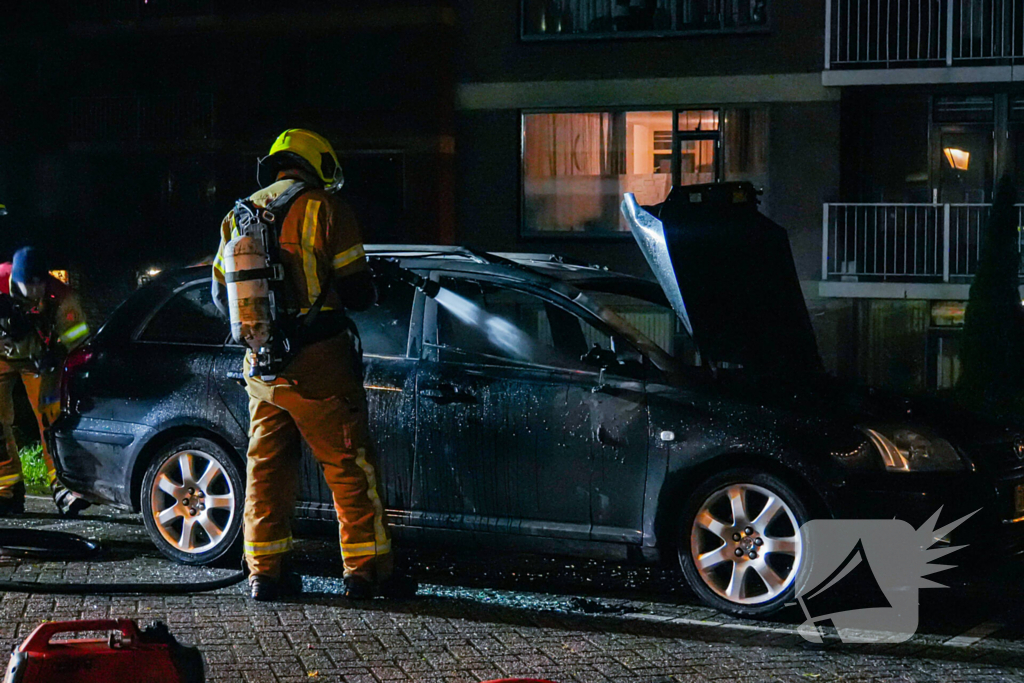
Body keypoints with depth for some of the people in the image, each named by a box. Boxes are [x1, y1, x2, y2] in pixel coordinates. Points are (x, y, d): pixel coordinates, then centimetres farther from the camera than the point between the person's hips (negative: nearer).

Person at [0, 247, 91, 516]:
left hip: (38, 359, 0)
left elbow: (77, 330, -11)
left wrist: (57, 352, -25)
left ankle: (62, 488, -13)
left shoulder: (59, 295, -24)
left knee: (50, 418, -12)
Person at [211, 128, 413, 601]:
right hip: (318, 365, -5)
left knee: (266, 467, 13)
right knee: (350, 466, 1)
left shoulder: (238, 216, 12)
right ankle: (366, 571, 3)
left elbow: (221, 296, 16)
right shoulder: (324, 209, -5)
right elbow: (358, 292, -7)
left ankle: (265, 571, 13)